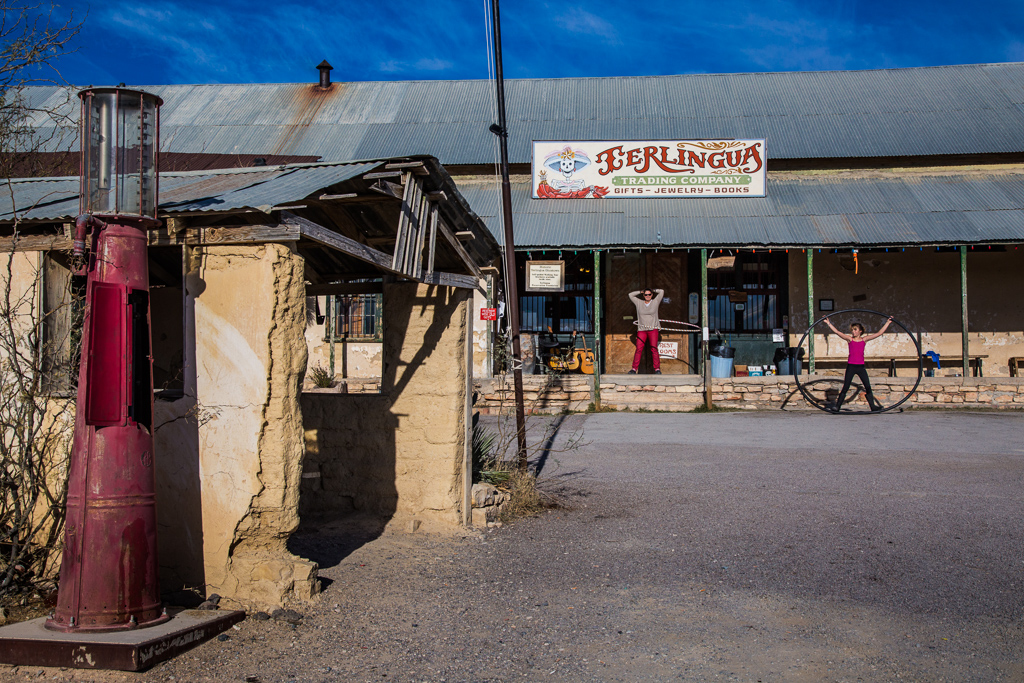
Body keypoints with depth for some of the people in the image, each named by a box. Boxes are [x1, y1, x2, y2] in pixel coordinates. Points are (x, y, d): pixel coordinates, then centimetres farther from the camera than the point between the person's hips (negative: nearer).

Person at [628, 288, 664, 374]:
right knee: (639, 349, -9)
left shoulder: (655, 302, 9)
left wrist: (653, 290, 19)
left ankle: (657, 369, -9)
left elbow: (662, 291, 7)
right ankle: (634, 369, -11)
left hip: (653, 329, -1)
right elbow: (630, 295, 17)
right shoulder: (639, 303, 12)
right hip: (641, 330, 1)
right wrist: (641, 291, 20)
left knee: (654, 349, -9)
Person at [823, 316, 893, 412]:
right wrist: (829, 323, -13)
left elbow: (879, 333, 8)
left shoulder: (864, 339, 6)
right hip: (851, 366, -2)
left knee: (868, 387, 2)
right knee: (845, 388, -2)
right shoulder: (849, 339, 2)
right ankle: (837, 407, 2)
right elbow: (837, 332, -7)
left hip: (860, 367, 2)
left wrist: (888, 322, 9)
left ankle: (873, 406, 12)